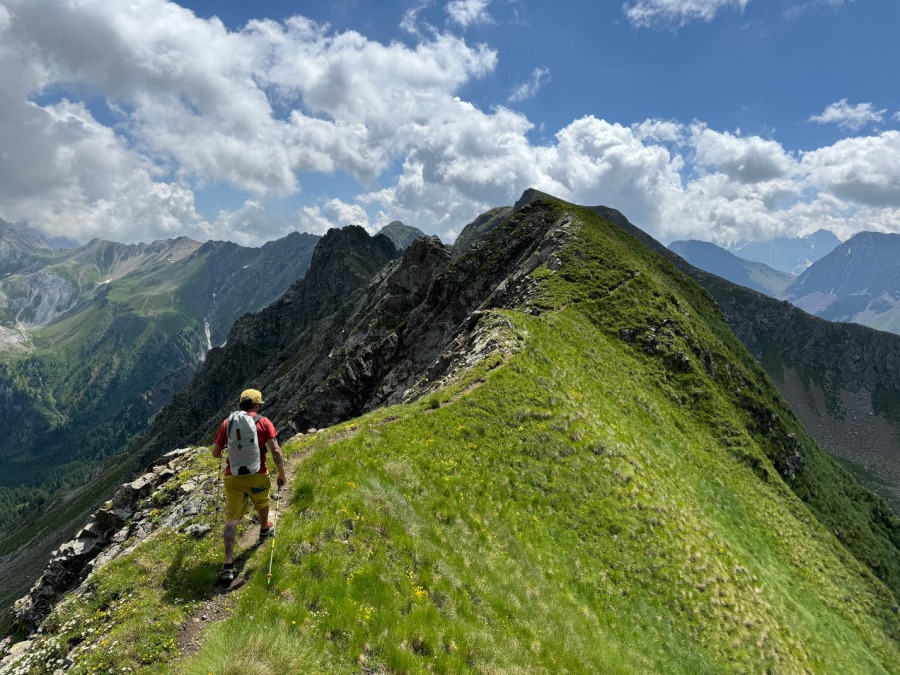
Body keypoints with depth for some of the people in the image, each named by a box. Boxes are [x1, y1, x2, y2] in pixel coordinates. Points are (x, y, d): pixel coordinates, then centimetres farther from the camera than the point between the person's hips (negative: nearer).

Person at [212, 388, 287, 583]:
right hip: (257, 476, -1)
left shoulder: (227, 422, 3)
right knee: (262, 502, 29)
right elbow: (276, 451, -12)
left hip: (232, 477, 1)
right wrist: (282, 474, -1)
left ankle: (228, 565, -10)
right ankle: (264, 529, 56)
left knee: (232, 518, -1)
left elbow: (215, 453, 9)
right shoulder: (263, 422, -4)